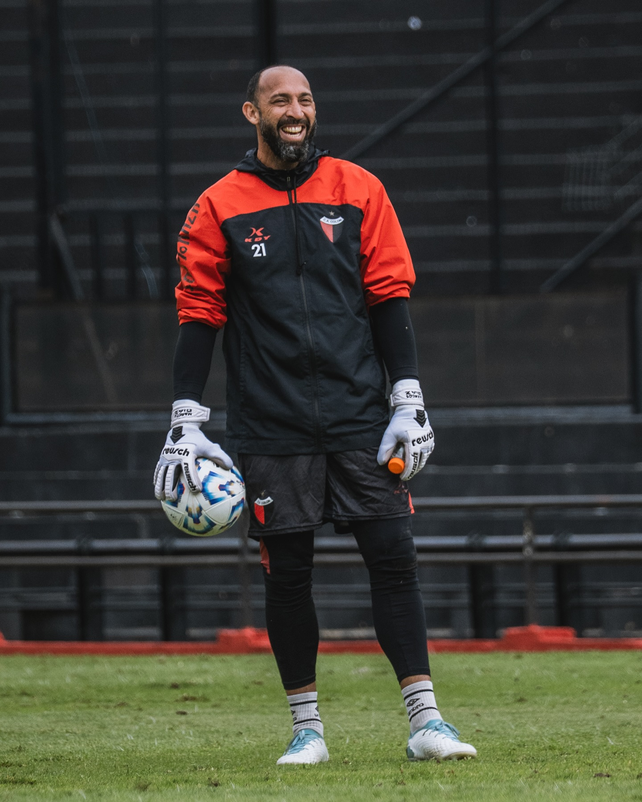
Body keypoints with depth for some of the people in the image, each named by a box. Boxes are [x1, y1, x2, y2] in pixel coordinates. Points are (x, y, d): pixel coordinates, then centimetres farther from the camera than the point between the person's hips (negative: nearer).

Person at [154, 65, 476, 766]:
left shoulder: (357, 189, 7)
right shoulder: (220, 207, 3)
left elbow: (389, 297, 7)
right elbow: (199, 314, 3)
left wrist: (408, 401, 0)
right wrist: (186, 424, -3)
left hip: (359, 419, 1)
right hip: (271, 430, -1)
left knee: (393, 558, -4)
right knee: (286, 573, 1)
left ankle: (424, 720, -1)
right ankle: (306, 728, 11)